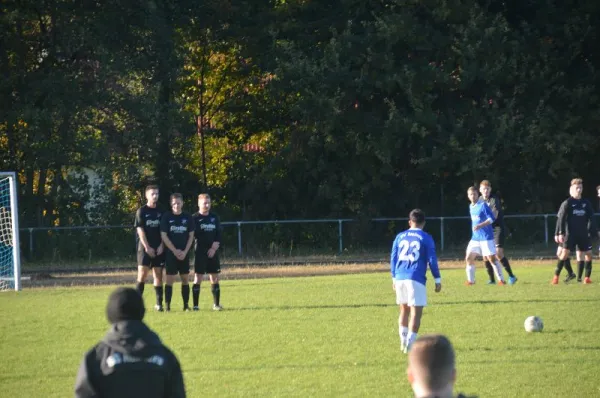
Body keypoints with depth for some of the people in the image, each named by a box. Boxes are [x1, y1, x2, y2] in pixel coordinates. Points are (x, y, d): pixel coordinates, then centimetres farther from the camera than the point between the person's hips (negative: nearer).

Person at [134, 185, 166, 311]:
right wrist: (147, 247, -12)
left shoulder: (161, 212, 9)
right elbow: (140, 231, -6)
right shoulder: (141, 211, -1)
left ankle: (159, 304, 4)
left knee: (158, 275, 3)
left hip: (158, 249, 3)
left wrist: (161, 246, -4)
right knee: (142, 274, -10)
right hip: (145, 248, -3)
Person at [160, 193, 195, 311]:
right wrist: (175, 251, -10)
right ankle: (167, 305, -5)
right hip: (171, 253, -3)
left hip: (184, 253, 3)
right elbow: (164, 236, -5)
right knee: (170, 278, -6)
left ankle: (186, 305, 7)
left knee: (185, 278, 3)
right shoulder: (166, 217, -2)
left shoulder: (187, 217, 5)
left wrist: (185, 251, -5)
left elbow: (191, 236, 6)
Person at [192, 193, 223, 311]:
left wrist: (214, 247, -5)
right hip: (200, 252, -4)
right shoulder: (195, 218, -2)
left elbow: (218, 235, 10)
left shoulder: (214, 217, 11)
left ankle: (216, 304, 11)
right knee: (198, 278, -6)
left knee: (215, 278, 5)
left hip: (213, 252, 4)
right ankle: (195, 305, -5)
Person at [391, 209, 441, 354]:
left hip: (400, 278, 4)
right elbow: (432, 260, -2)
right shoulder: (426, 238, 1)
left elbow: (393, 258, 14)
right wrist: (437, 279, 4)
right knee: (416, 312, -3)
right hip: (416, 279, -4)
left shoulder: (400, 237, 13)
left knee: (404, 310, 19)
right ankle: (410, 343, -12)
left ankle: (403, 342, 16)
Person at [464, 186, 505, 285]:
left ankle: (501, 279, 2)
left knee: (492, 258, -8)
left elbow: (491, 218, -20)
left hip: (486, 237, -7)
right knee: (469, 258, 2)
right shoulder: (471, 207, 11)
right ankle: (470, 280, 13)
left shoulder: (483, 205, -12)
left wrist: (480, 226, -27)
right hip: (475, 238, 7)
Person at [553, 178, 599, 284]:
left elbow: (591, 219, 12)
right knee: (564, 253, -14)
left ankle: (587, 278, 11)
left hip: (583, 234, 4)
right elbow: (561, 219, -7)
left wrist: (595, 232, 7)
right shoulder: (567, 203, -4)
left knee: (588, 254, 1)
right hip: (570, 234, -4)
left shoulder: (586, 203, 8)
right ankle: (556, 276, -7)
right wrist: (560, 233, -15)